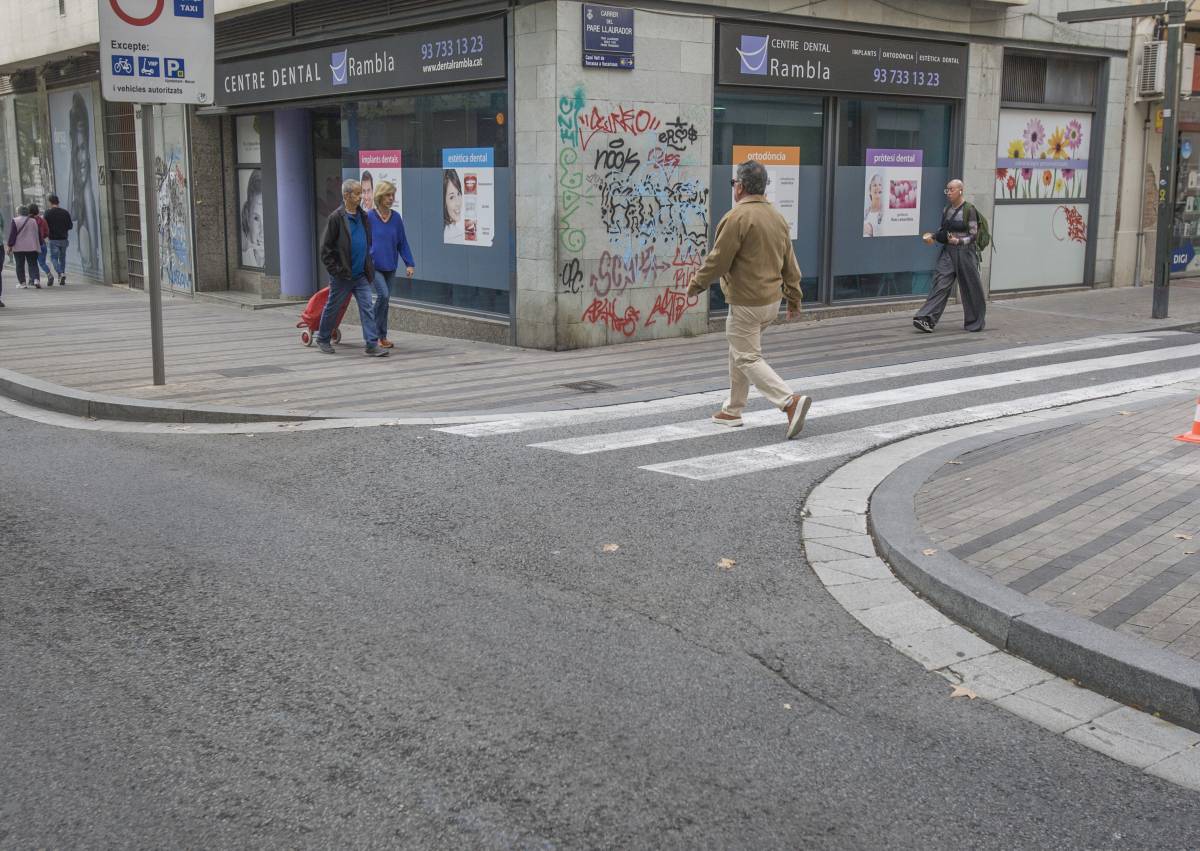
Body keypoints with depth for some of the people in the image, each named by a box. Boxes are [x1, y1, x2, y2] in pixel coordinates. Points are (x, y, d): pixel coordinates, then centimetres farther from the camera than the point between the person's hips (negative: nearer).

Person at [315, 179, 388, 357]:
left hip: (361, 275, 5)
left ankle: (372, 345, -4)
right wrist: (335, 270, -12)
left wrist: (369, 266, 13)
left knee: (368, 308, -3)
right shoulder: (336, 218, -12)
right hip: (342, 275, -5)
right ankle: (322, 339, 28)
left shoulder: (364, 216, 6)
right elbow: (326, 247, -10)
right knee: (332, 308, 10)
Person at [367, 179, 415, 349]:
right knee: (383, 295, -19)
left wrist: (409, 264, 1)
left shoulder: (396, 218, 2)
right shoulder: (369, 217, -8)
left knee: (385, 299, 10)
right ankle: (378, 334, -6)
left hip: (390, 266, 4)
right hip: (373, 265, -4)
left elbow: (402, 243, 6)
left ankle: (382, 336, 20)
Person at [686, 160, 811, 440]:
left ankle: (790, 401, -16)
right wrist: (794, 299, 20)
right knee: (739, 352, 20)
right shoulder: (778, 217, 9)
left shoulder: (737, 217, -17)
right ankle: (732, 410, 27)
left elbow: (718, 260, -15)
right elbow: (790, 264, 13)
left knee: (748, 358, -3)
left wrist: (696, 285, 0)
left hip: (746, 304, -9)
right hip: (772, 301, 9)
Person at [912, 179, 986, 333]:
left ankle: (975, 323, 23)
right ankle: (927, 320, -18)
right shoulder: (946, 210, 9)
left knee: (970, 287, 7)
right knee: (940, 284, -8)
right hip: (948, 252, 4)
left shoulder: (969, 210, -9)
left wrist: (959, 241, -24)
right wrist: (933, 236, 3)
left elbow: (974, 235, -9)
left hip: (965, 252, -4)